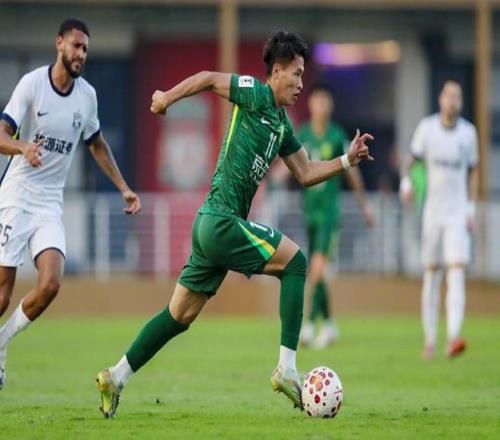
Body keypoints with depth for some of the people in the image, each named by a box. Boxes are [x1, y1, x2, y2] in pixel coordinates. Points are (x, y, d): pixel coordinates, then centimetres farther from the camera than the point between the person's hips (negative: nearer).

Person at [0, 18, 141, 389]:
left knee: (51, 284, -16)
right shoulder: (32, 83, -9)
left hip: (51, 205, 4)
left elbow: (97, 144, 24)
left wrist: (124, 188, 22)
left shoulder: (87, 95, 6)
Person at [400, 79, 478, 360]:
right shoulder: (427, 128, 0)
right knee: (431, 273, 5)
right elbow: (412, 159, 7)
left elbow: (472, 171, 11)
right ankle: (430, 340, 14)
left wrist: (472, 209, 5)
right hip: (433, 211, 0)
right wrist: (406, 182, -13)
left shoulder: (468, 132, 3)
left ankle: (453, 337, -24)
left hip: (458, 214, 0)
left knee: (457, 273, -14)